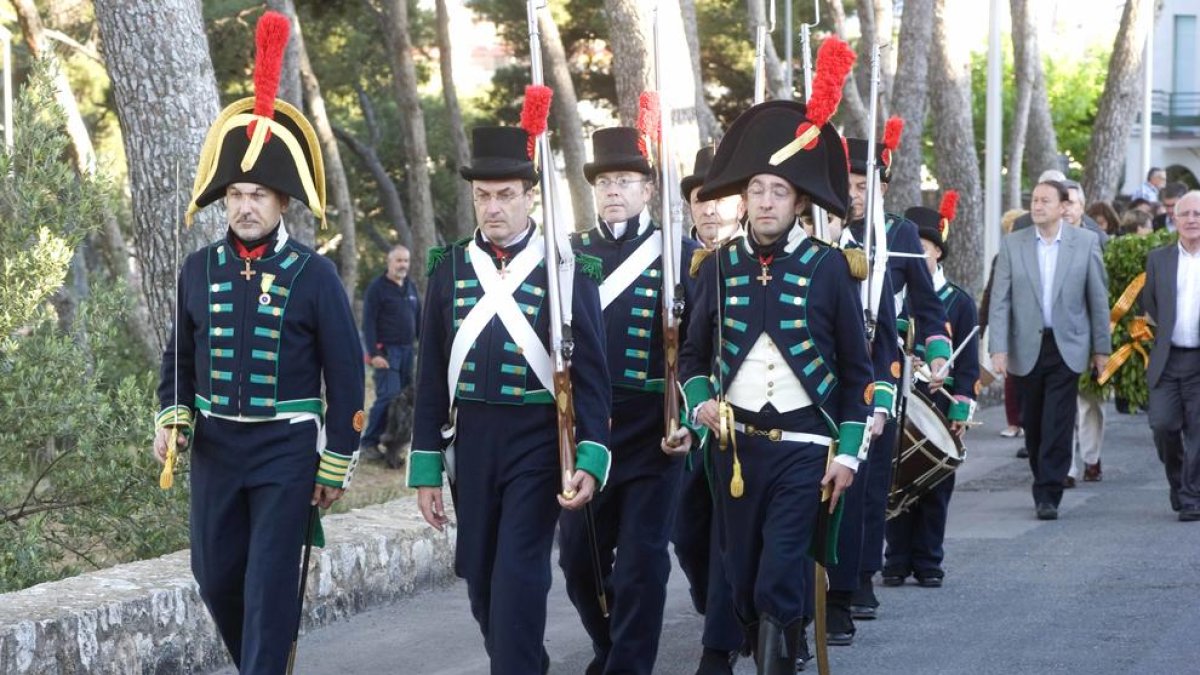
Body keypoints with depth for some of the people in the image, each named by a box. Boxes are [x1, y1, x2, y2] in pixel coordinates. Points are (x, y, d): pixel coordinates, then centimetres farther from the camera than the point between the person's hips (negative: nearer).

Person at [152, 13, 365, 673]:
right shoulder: (199, 268, 4)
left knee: (270, 582, -7)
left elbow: (345, 374, -3)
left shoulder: (314, 275, -7)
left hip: (287, 448, -4)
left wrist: (337, 465, -4)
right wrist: (172, 418, -2)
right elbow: (180, 354, 15)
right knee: (216, 576, 10)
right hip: (215, 446, 4)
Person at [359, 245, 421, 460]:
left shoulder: (411, 287, 15)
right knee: (388, 396, -14)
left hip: (407, 351, 7)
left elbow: (418, 319, 20)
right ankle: (369, 443, -7)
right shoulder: (377, 287, -5)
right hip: (386, 351, -7)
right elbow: (368, 323, -9)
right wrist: (373, 353, -16)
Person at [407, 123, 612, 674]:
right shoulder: (450, 268, 5)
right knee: (480, 578, 12)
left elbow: (590, 373, -5)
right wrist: (426, 469, 5)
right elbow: (431, 374, 7)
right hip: (470, 441, 4)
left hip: (539, 441, -4)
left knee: (519, 577, -10)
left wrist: (591, 460, -14)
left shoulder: (566, 270, -4)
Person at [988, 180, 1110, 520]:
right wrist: (998, 348, -9)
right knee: (1033, 425, 9)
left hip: (1066, 347, -2)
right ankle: (1045, 487, 23)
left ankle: (1048, 495, -6)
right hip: (1027, 347, 2)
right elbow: (1000, 300, 0)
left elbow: (1098, 297, 5)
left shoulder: (1086, 242, 0)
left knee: (1057, 425, -8)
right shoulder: (1012, 244, 1)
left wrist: (1101, 347, 5)